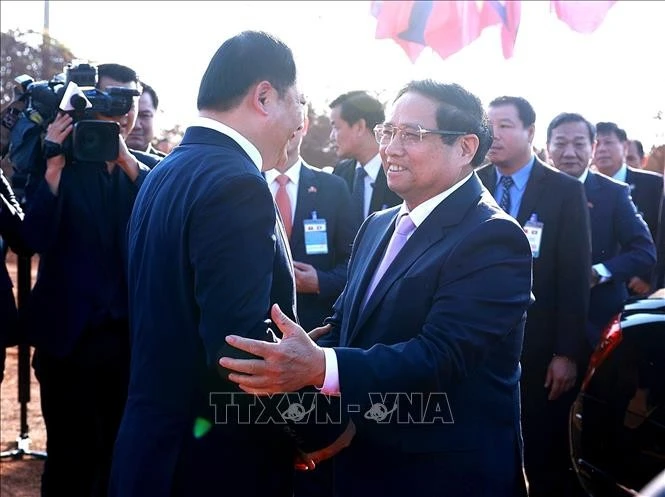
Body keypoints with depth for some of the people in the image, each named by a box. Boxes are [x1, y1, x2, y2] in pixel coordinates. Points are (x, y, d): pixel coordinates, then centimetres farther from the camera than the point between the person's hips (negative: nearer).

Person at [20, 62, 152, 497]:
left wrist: (126, 160, -22)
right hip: (70, 334, -2)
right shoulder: (63, 164, 0)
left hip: (131, 334, 2)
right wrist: (53, 165, -21)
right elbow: (36, 237, -13)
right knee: (70, 456, 4)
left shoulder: (147, 171, 6)